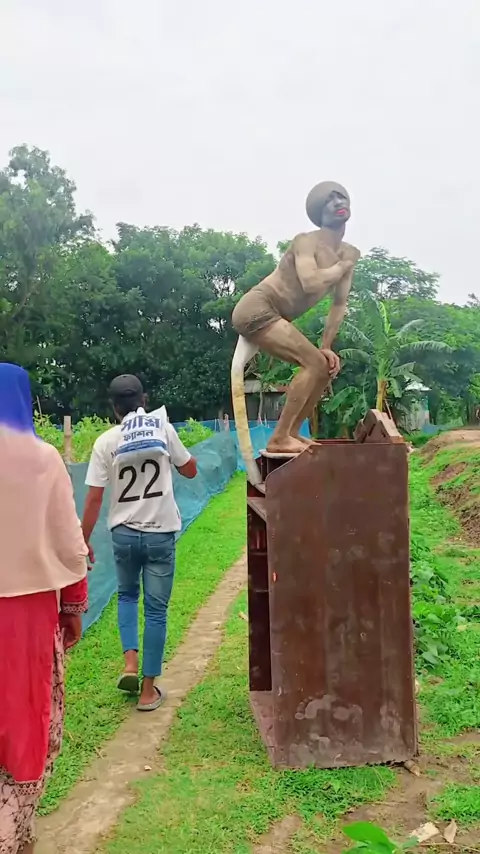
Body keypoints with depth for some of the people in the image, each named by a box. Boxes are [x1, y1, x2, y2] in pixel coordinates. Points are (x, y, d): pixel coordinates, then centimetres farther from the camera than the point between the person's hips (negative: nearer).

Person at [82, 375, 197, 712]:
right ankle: (149, 690, 14)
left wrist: (83, 541, 5)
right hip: (160, 533, -1)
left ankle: (130, 662, 10)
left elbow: (94, 498, -5)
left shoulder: (106, 441, -4)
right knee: (156, 610, 8)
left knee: (127, 596, 26)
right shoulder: (163, 428, -3)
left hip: (124, 533, 1)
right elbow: (190, 470, 9)